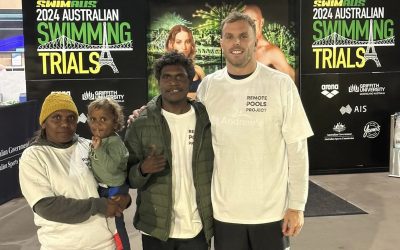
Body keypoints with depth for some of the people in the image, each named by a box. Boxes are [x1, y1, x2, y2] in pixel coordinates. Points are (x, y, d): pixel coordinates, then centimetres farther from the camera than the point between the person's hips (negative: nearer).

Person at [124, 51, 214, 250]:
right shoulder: (141, 124, -4)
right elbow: (128, 176, -1)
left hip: (197, 229, 1)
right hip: (155, 229, 0)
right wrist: (143, 170, -21)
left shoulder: (207, 121, -1)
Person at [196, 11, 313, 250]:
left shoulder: (281, 84, -7)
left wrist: (297, 206, -6)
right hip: (224, 211, 2)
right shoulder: (208, 86, -1)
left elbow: (297, 148, -5)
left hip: (272, 210, -1)